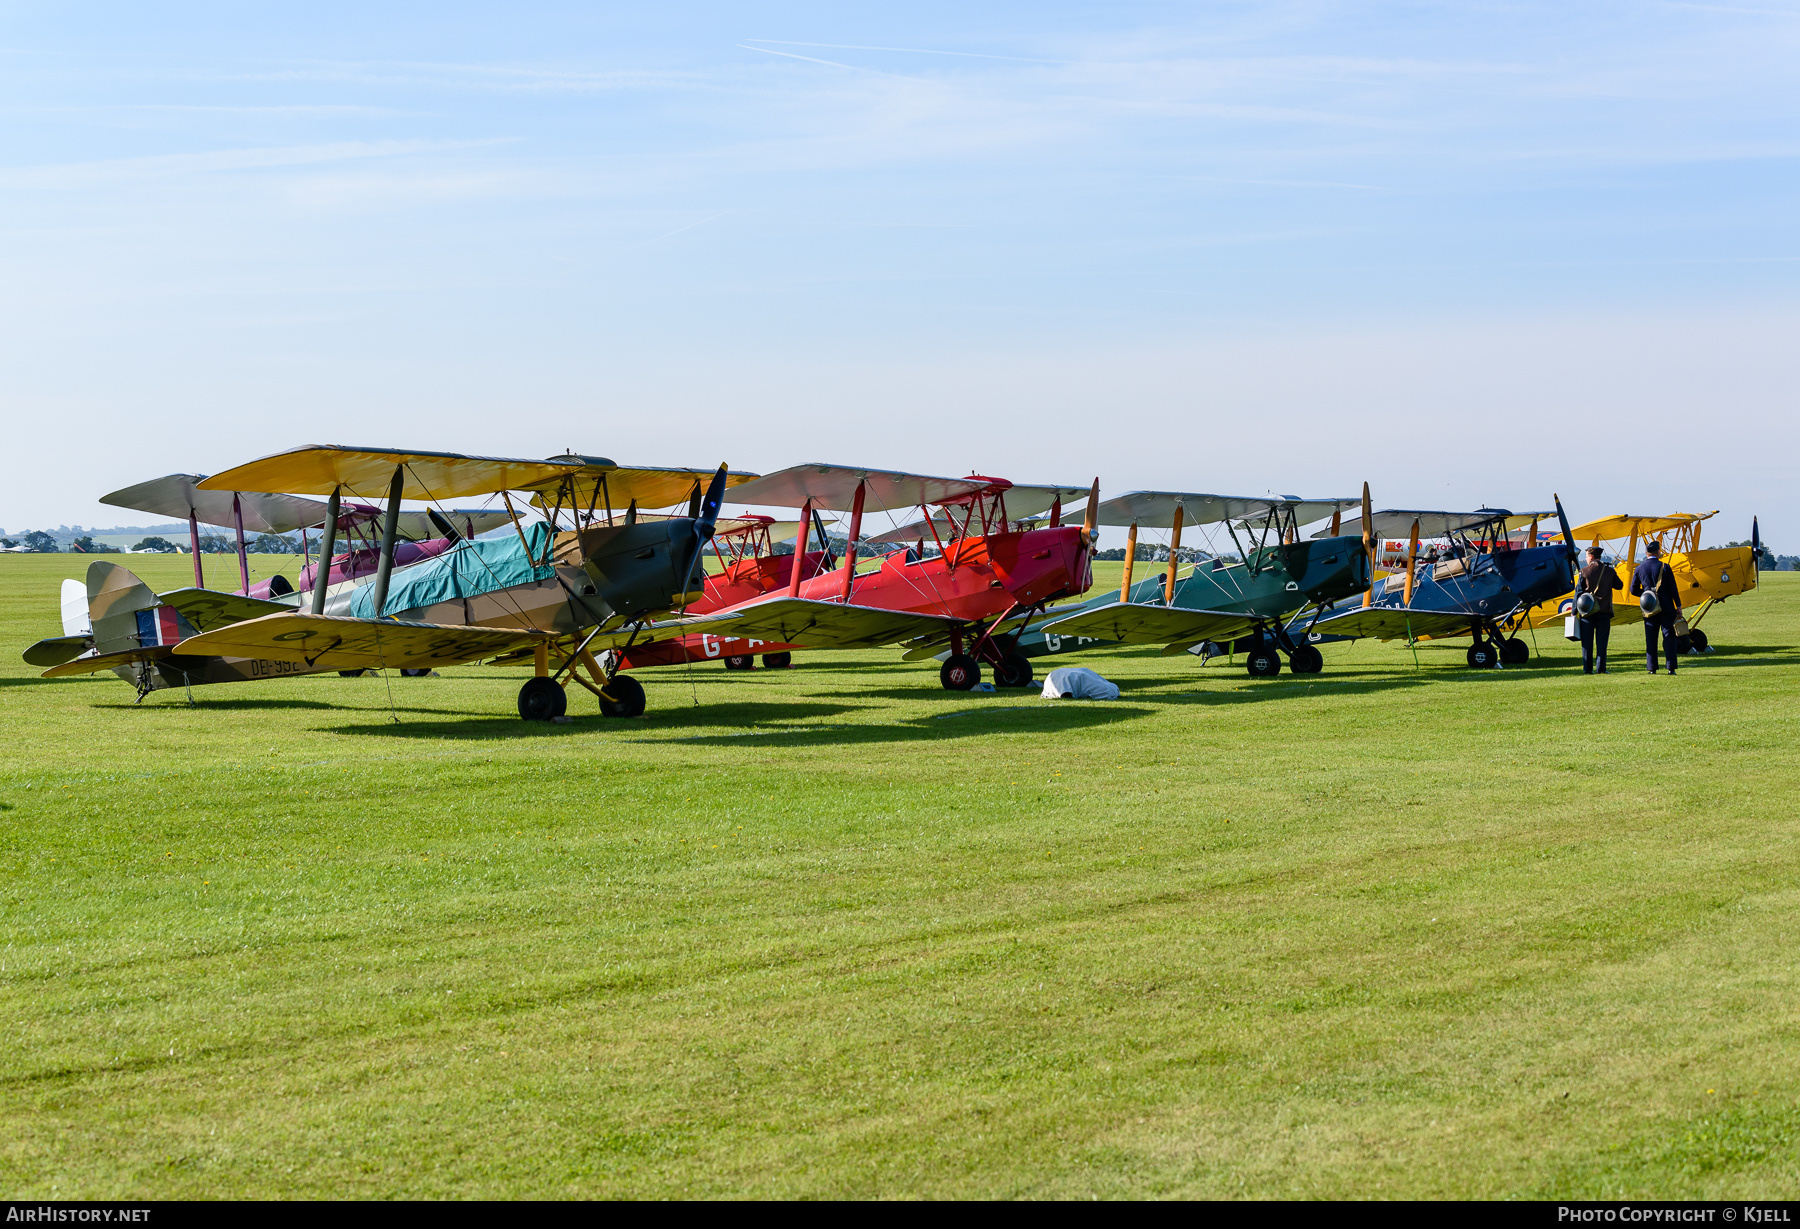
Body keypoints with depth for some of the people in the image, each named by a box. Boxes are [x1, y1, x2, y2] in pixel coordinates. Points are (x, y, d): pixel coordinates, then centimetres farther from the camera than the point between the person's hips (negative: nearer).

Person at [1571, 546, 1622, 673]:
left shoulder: (1584, 572, -5)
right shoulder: (1610, 572, 0)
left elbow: (1578, 592, -5)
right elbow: (1619, 585, 14)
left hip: (1587, 610, -1)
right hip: (1604, 611, 1)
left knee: (1587, 642, 4)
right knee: (1601, 642, 5)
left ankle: (1587, 669, 3)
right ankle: (1600, 668, 1)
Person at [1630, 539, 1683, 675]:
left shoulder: (1639, 569, 1)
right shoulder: (1664, 567, -7)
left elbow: (1634, 590, 4)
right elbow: (1673, 588, -5)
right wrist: (1678, 606, 2)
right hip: (1666, 607, -2)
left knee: (1650, 638, 6)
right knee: (1668, 637, 2)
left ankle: (1651, 668, 3)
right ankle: (1671, 667, -1)